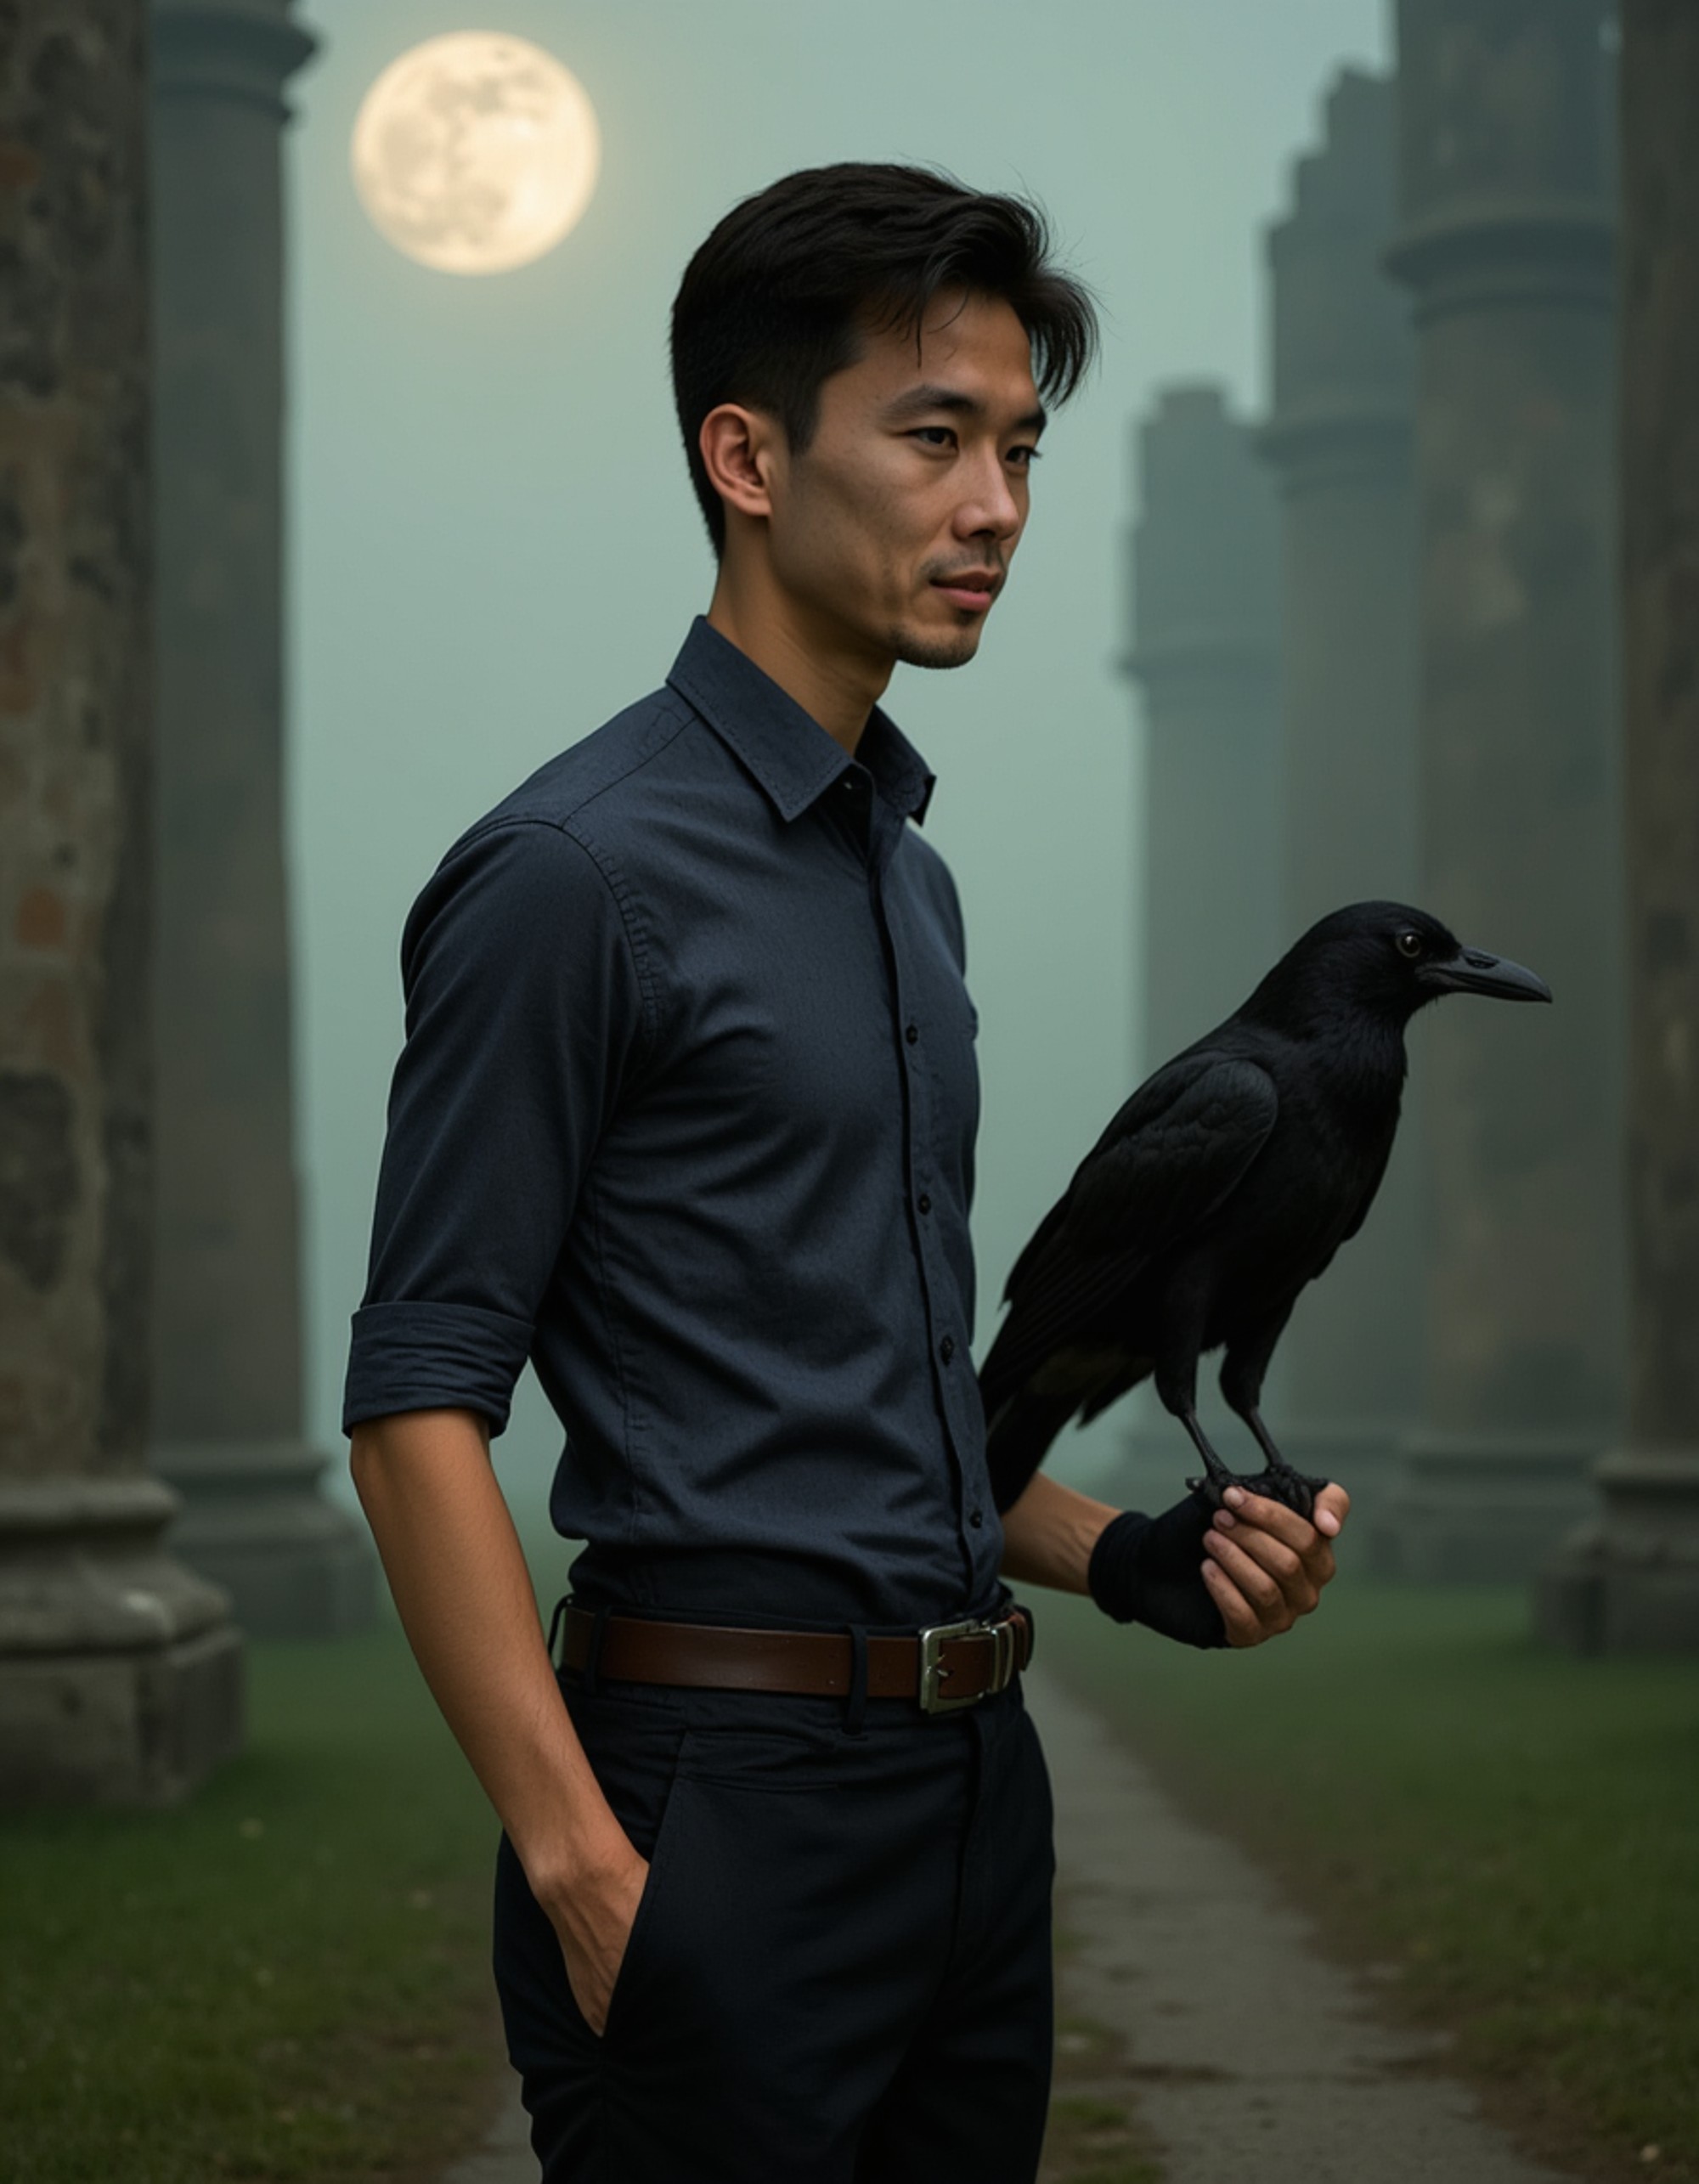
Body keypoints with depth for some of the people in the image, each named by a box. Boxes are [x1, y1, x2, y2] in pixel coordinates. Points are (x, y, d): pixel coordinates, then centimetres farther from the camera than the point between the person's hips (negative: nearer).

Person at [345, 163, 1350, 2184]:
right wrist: (579, 1864, -21)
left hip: (971, 1785, 8)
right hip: (725, 1790, -8)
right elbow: (419, 1400, -15)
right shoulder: (576, 873, -11)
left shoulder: (907, 873, 16)